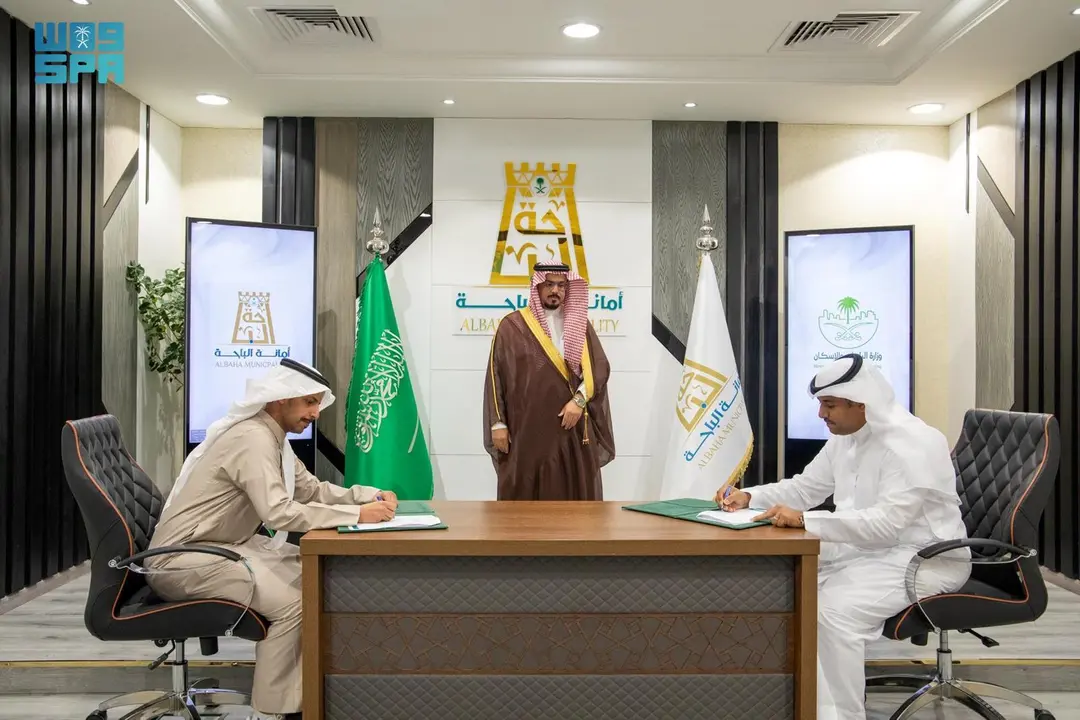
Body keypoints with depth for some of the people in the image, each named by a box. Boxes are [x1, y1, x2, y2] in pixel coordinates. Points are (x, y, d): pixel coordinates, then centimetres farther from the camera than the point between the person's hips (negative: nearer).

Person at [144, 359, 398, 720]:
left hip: (223, 545, 10)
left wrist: (371, 495, -4)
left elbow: (312, 489, 11)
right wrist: (357, 514, -31)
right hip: (181, 559, -10)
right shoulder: (252, 438, -23)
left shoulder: (272, 437, 8)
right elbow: (280, 512, -34)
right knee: (292, 599, -22)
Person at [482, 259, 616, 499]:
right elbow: (496, 376, 2)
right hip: (527, 429, -2)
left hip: (573, 429, 2)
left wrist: (579, 399, -12)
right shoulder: (512, 326, 3)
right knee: (525, 499, 1)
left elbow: (600, 367, 4)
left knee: (575, 498, 4)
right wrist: (497, 423, -4)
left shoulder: (579, 324, 11)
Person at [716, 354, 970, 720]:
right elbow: (804, 487, 13)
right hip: (866, 549, 9)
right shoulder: (844, 438, 6)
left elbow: (885, 523, -33)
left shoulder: (911, 444, -23)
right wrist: (749, 497, -4)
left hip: (924, 559, -9)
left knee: (833, 610, -30)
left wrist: (803, 520, -38)